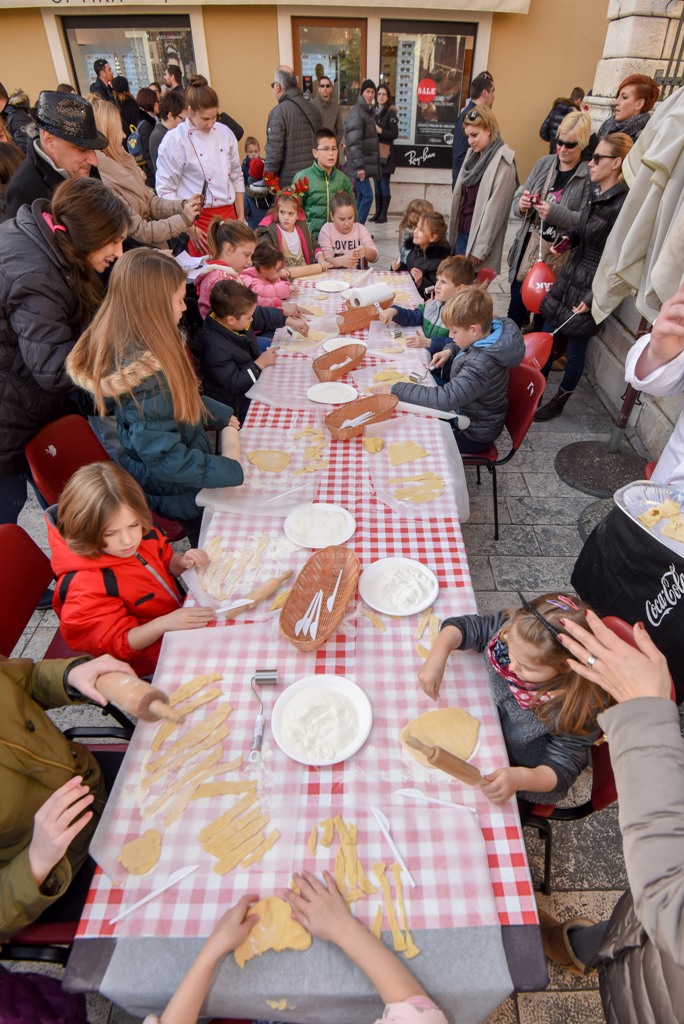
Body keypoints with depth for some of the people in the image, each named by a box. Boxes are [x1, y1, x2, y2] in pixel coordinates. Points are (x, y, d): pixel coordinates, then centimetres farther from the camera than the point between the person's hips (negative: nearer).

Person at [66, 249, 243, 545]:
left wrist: (223, 416, 5)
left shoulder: (132, 348, -4)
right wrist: (231, 470, -22)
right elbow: (164, 459, -30)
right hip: (174, 493, -8)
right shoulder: (146, 375, -32)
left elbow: (182, 398, 12)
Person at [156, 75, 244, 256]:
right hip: (197, 219, -4)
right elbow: (166, 190, -7)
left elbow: (236, 177, 13)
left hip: (228, 214, 4)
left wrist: (241, 218, 9)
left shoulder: (225, 133, 6)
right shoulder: (174, 140, -7)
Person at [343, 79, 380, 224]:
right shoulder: (356, 113, -13)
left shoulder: (367, 111, 17)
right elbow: (354, 142, -21)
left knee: (361, 197, 10)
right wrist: (359, 166, -27)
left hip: (365, 163, 9)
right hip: (360, 164, -9)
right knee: (367, 196, -13)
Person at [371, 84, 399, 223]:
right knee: (377, 185, 8)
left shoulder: (390, 112, -3)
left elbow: (395, 134, -10)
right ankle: (377, 212, 13)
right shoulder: (374, 111, 13)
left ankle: (383, 215, -2)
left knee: (384, 185, -6)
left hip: (385, 154, -6)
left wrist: (380, 130, -17)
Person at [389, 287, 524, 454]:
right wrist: (450, 350, -7)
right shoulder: (487, 334, -11)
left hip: (474, 435, -8)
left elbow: (445, 399, -44)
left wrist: (396, 390, -40)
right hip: (468, 412, 8)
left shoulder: (482, 364, -38)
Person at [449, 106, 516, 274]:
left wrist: (480, 250, -18)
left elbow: (495, 209, -15)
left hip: (480, 237, -7)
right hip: (462, 232, 7)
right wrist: (453, 234, 10)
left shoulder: (502, 162, -10)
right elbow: (460, 195, 15)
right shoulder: (473, 155, 13)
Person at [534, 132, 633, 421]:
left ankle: (558, 402, 21)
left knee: (575, 350, 5)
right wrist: (568, 238, 3)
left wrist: (593, 299, -20)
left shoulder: (623, 204, -19)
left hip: (591, 287, -8)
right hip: (569, 275, 8)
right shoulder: (596, 193, 6)